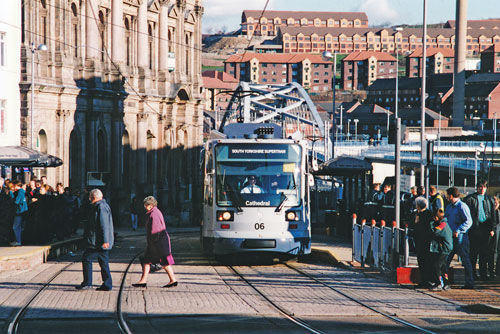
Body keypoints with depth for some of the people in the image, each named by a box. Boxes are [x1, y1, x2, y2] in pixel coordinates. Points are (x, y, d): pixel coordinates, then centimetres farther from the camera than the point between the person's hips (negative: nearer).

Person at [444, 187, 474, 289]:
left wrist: (458, 230, -24)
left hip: (460, 237, -8)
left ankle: (469, 282, 4)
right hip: (450, 237, 8)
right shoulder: (449, 207, 16)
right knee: (445, 260, 5)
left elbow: (468, 222, -16)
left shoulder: (462, 206, -10)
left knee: (465, 260, -1)